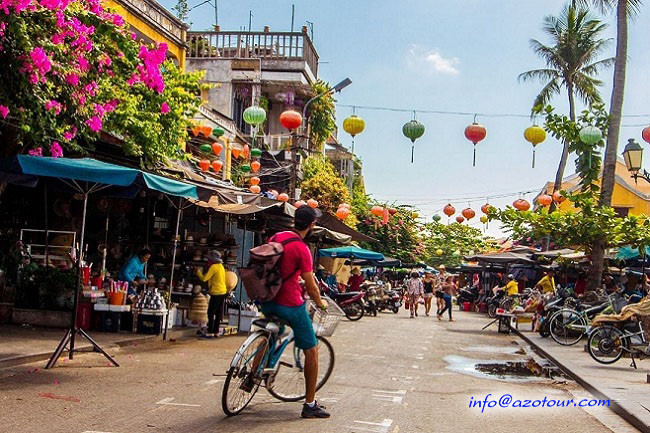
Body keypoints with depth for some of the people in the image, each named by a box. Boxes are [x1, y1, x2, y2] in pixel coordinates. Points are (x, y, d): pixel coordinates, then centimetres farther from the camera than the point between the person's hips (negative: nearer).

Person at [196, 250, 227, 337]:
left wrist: (198, 271, 0)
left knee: (211, 313, -5)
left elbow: (204, 278, -14)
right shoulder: (221, 266, 14)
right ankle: (216, 332, 14)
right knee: (218, 313, 10)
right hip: (223, 292, 9)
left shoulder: (213, 267, -12)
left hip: (216, 293, -9)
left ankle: (210, 332, -7)